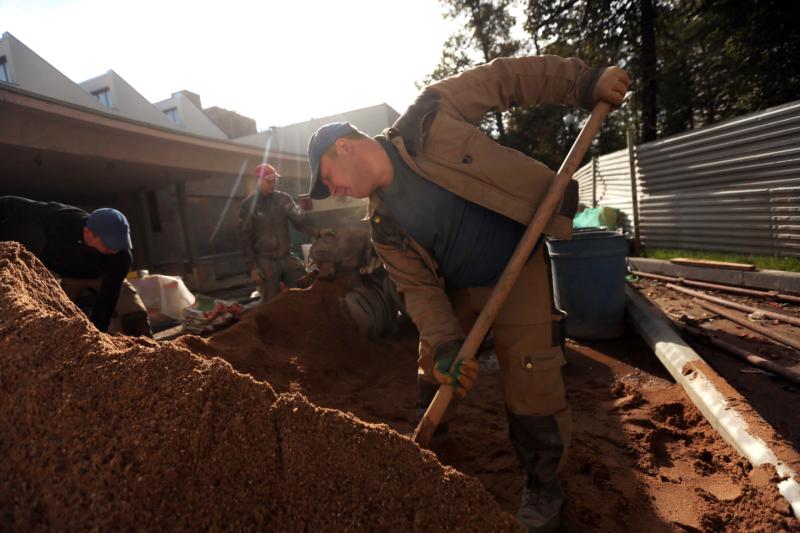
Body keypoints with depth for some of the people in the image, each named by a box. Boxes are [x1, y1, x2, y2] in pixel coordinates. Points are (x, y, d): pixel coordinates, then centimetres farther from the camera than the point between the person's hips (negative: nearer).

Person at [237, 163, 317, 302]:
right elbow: (245, 238, -3)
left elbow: (299, 220, -5)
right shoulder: (248, 205, -2)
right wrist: (252, 267, -9)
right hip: (265, 261, -3)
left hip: (287, 257, 3)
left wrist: (317, 233, -25)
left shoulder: (284, 199, 4)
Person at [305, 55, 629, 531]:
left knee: (531, 386, -5)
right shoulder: (383, 223, -4)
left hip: (520, 269, -5)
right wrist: (445, 343, -22)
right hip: (457, 291, 5)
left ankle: (543, 485, 23)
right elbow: (418, 288, -7)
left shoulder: (427, 119, -14)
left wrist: (586, 82, -13)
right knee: (435, 376, 16)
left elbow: (509, 77, -7)